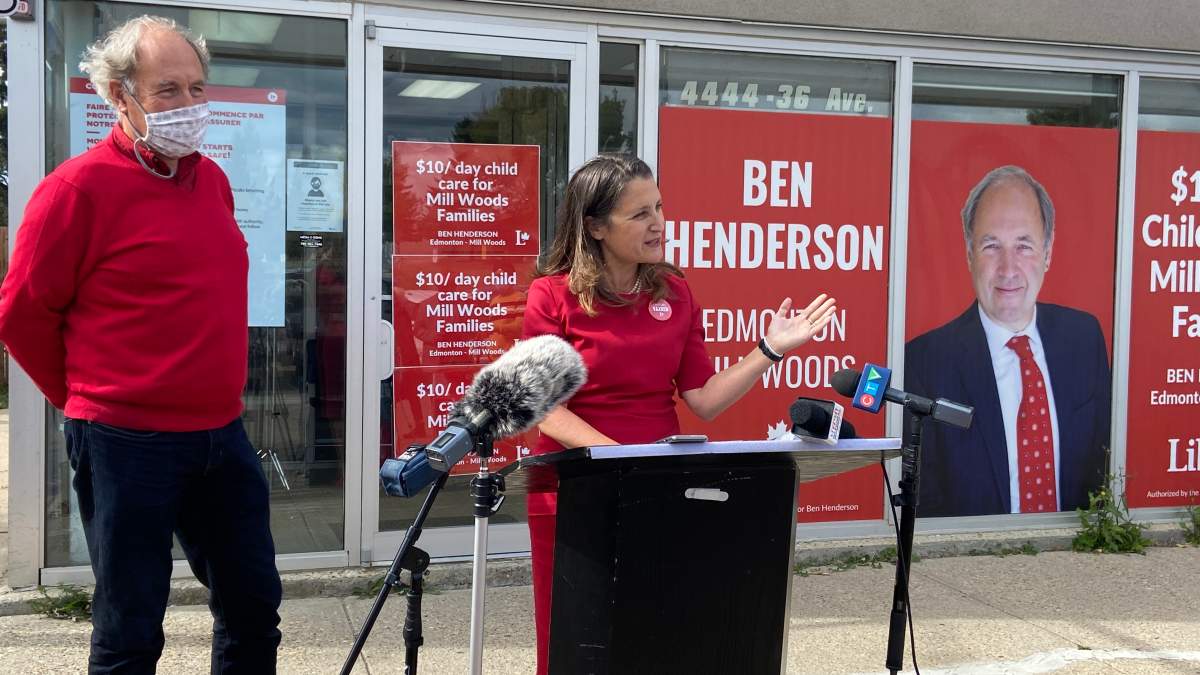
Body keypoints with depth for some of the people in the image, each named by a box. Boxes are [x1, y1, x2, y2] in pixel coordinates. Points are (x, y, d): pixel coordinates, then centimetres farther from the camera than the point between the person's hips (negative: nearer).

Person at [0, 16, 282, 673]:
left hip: (222, 436, 7)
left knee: (254, 607, 15)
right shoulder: (79, 186, -12)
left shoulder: (213, 180, 9)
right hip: (128, 445, -6)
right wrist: (89, 401, 3)